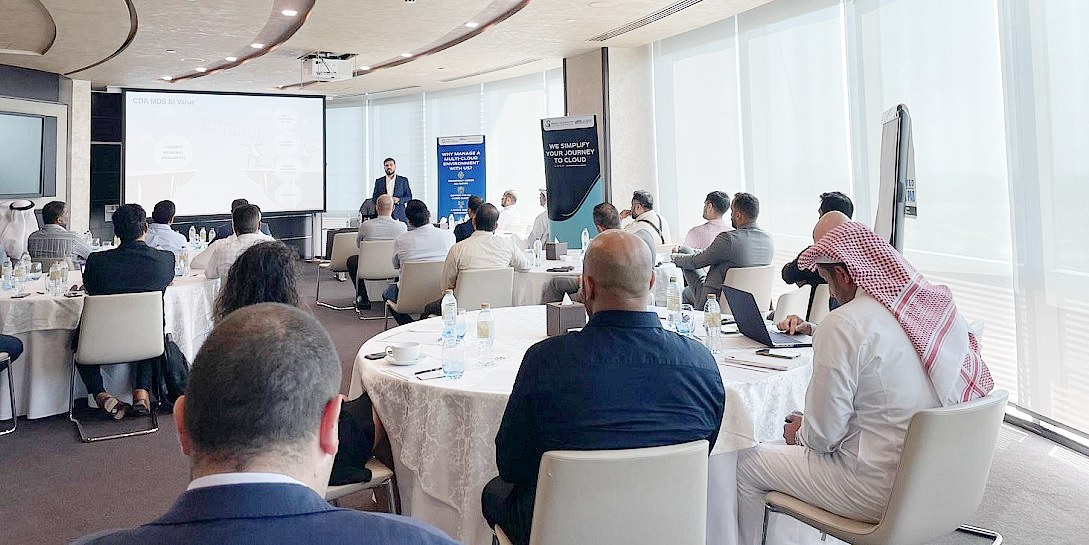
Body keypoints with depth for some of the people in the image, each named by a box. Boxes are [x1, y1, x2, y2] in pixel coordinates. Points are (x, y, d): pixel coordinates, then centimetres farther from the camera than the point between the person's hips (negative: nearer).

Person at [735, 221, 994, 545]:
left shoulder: (843, 326, -22)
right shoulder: (939, 305, 0)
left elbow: (823, 436, -18)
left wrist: (799, 432, 5)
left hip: (879, 493, -8)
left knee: (744, 463, 6)